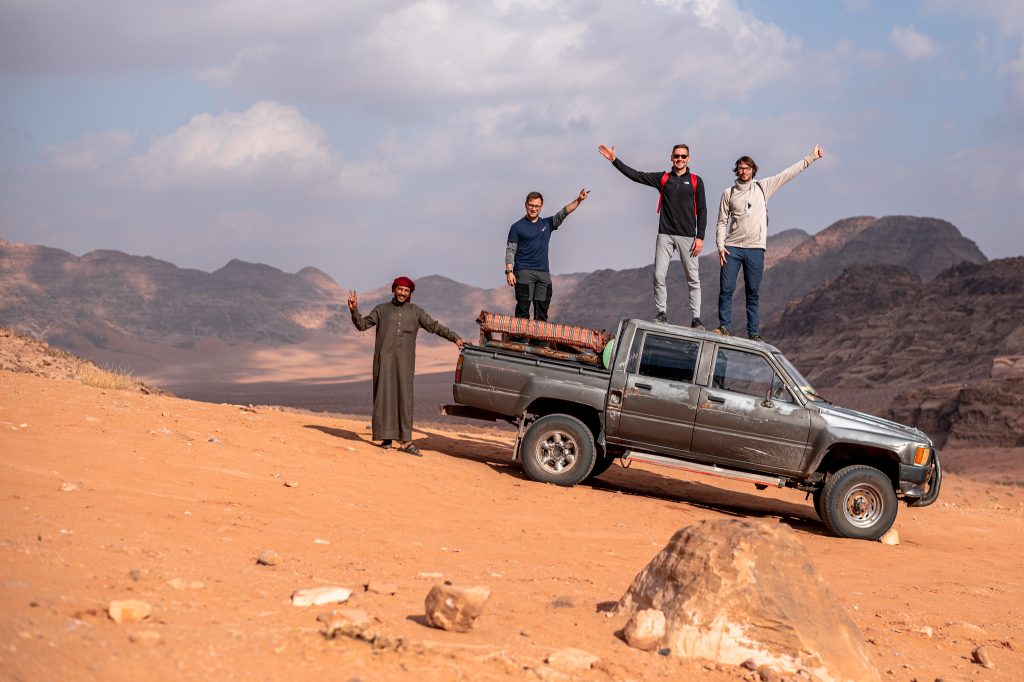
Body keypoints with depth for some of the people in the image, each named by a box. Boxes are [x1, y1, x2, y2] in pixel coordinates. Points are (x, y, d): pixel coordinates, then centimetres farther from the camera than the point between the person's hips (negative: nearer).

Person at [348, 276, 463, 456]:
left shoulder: (415, 311, 14)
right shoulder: (382, 309, 12)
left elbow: (434, 326, 12)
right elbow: (363, 325, 9)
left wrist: (454, 337, 3)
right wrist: (354, 310, -8)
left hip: (405, 361, 0)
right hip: (384, 359, 0)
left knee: (405, 398, -6)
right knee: (385, 396, -3)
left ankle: (405, 440, -10)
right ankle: (386, 437, 2)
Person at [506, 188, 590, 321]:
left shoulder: (547, 224, 15)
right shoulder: (517, 227, 3)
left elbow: (564, 213, 4)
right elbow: (510, 251, 0)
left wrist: (579, 200, -10)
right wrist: (509, 271, -11)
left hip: (543, 273, 4)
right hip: (524, 272, -4)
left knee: (542, 308, 3)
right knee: (523, 307, -9)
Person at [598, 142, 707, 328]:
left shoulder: (695, 181, 5)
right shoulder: (663, 178, 10)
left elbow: (702, 210, 3)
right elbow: (635, 175, 6)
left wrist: (700, 237, -5)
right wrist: (615, 160, -2)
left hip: (687, 236, -2)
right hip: (665, 235, 2)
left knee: (693, 278, -3)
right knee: (659, 276, -3)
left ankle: (696, 318, 0)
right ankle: (662, 313, 8)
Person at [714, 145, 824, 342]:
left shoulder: (762, 187, 7)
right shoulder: (729, 193, 7)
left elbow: (789, 173, 6)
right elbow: (722, 222, 8)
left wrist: (811, 157, 3)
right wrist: (720, 246, -3)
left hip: (755, 249, 0)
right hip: (732, 247, 0)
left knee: (753, 292, 4)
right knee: (726, 288, -4)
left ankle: (754, 333, 7)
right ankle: (724, 327, 6)